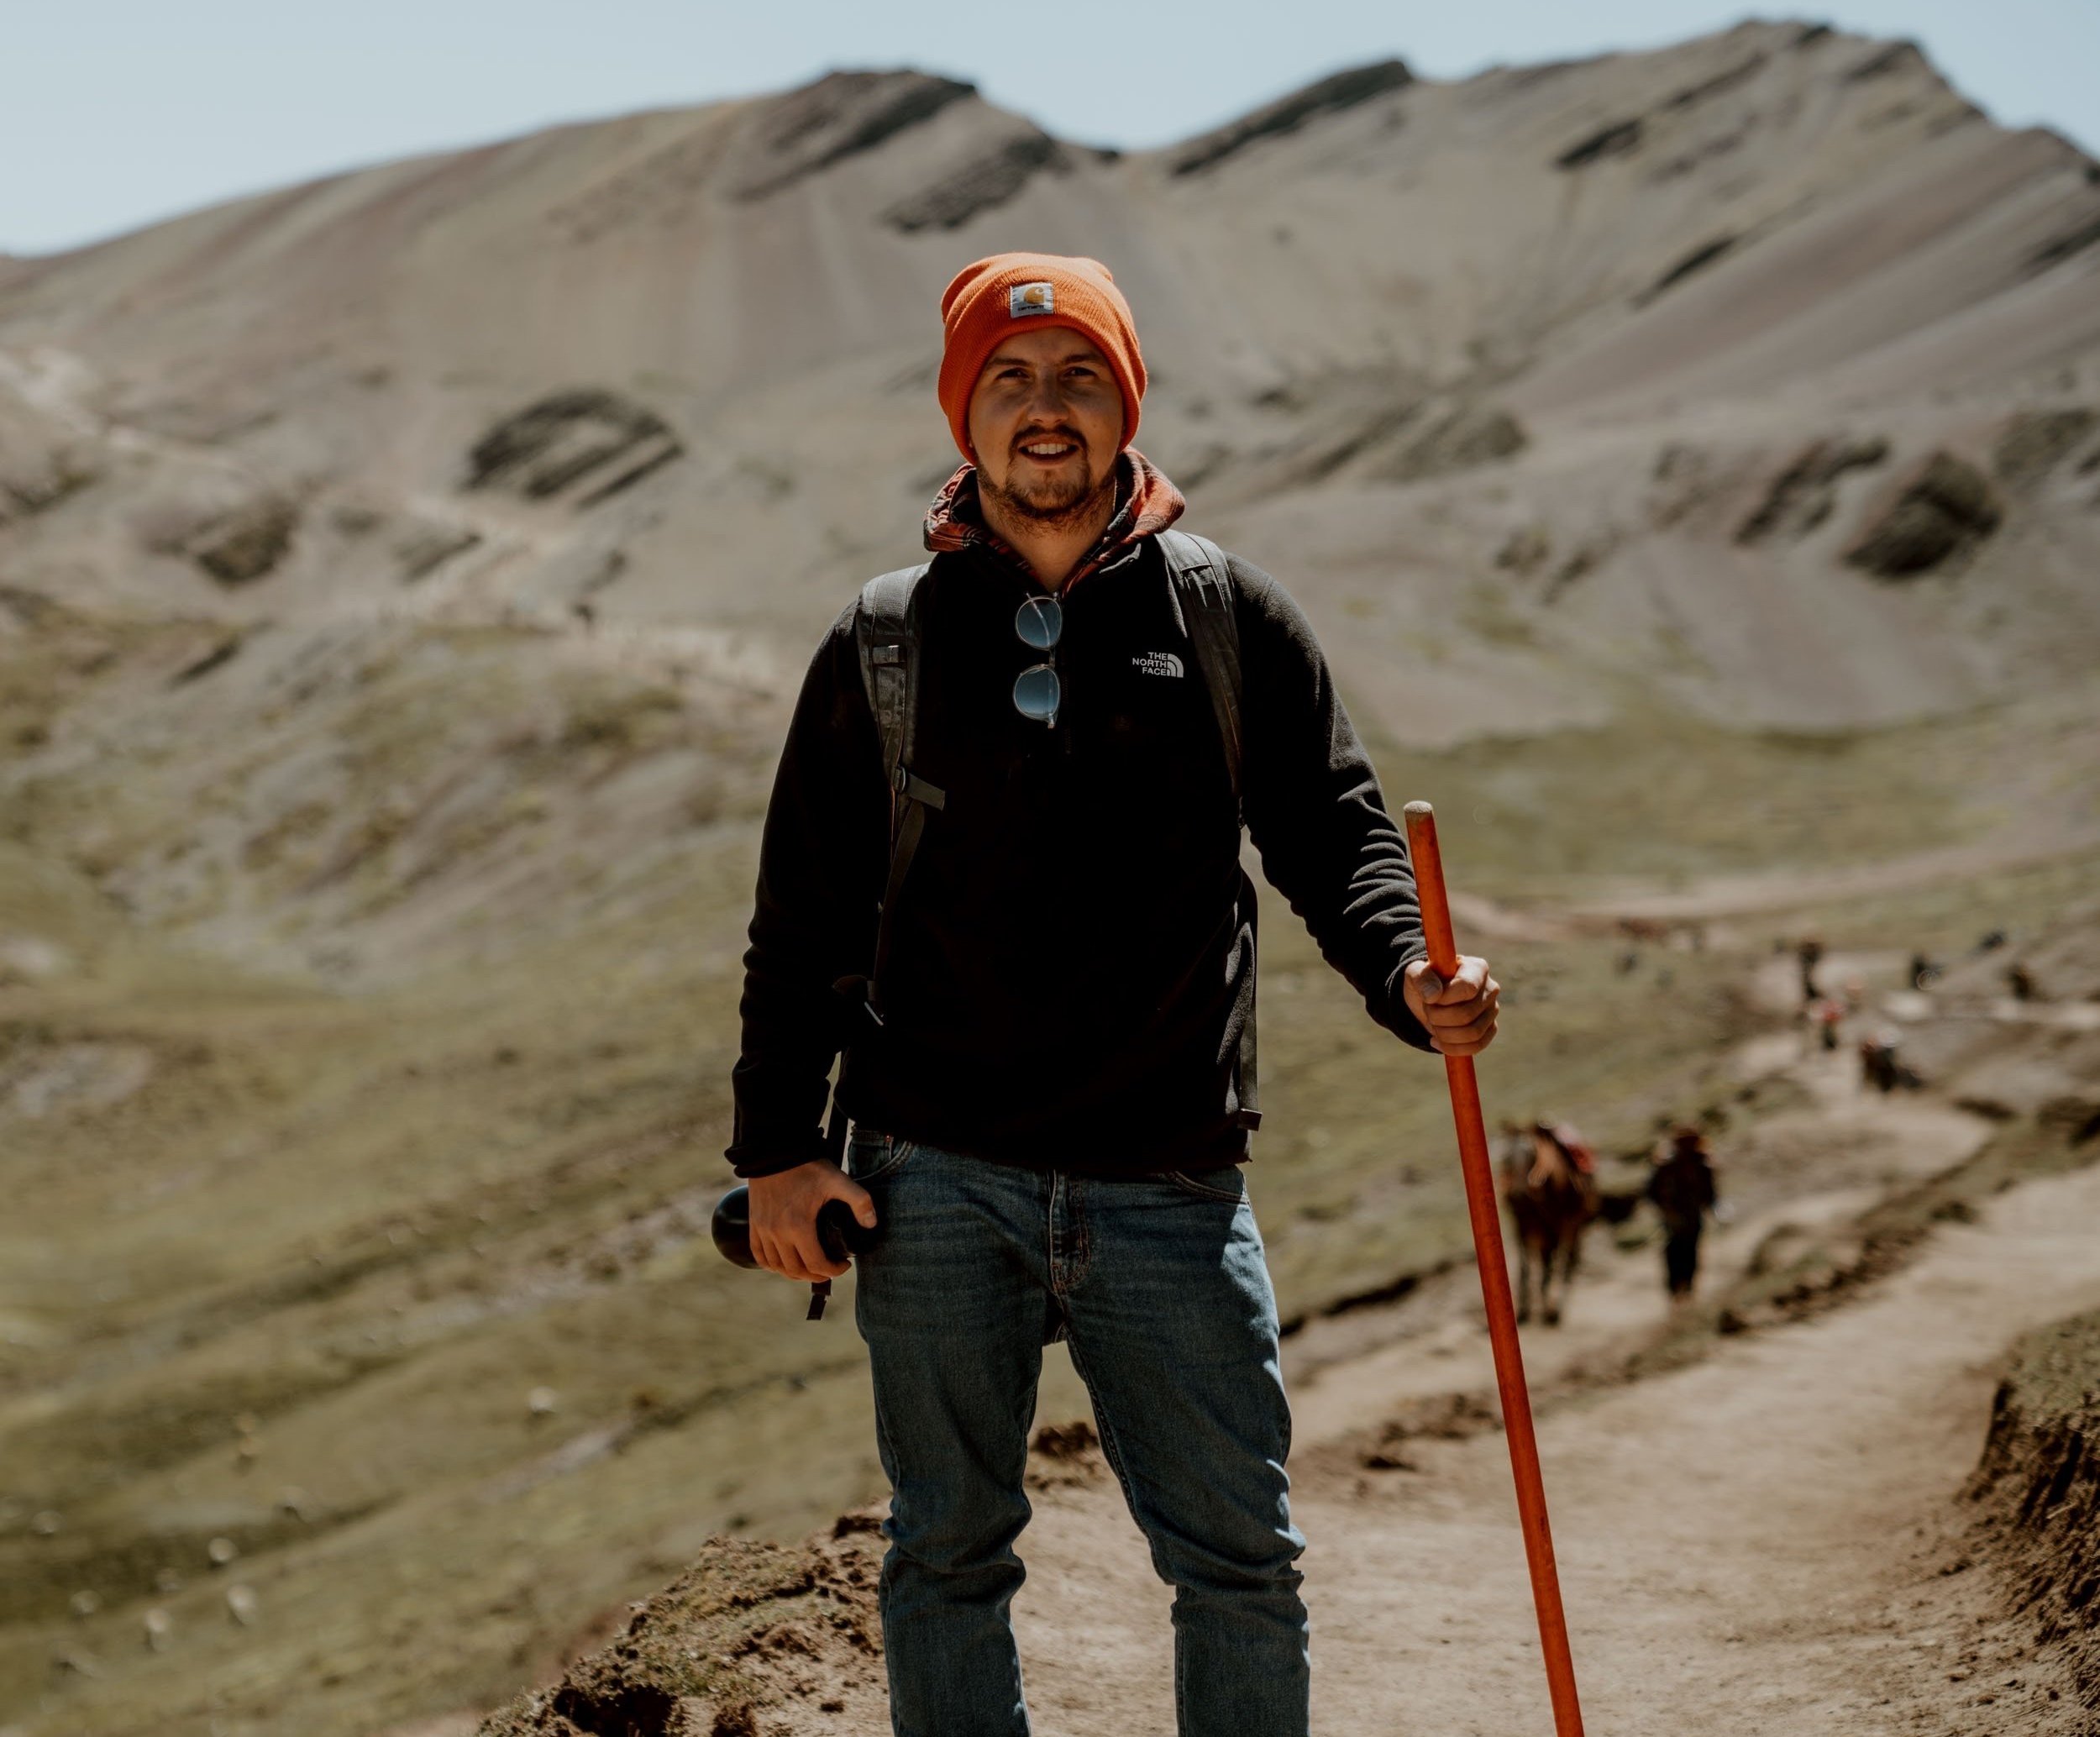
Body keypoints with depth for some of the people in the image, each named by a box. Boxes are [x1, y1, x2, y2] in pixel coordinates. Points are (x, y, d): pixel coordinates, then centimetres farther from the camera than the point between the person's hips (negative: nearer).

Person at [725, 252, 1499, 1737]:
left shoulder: (1232, 621, 5)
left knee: (1243, 1557, 2)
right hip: (939, 1183, 0)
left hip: (1171, 1190, 0)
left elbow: (1337, 833, 4)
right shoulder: (884, 646, 6)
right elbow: (805, 919, 9)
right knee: (950, 1555, 9)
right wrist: (778, 1147, 2)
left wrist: (1408, 979, -17)